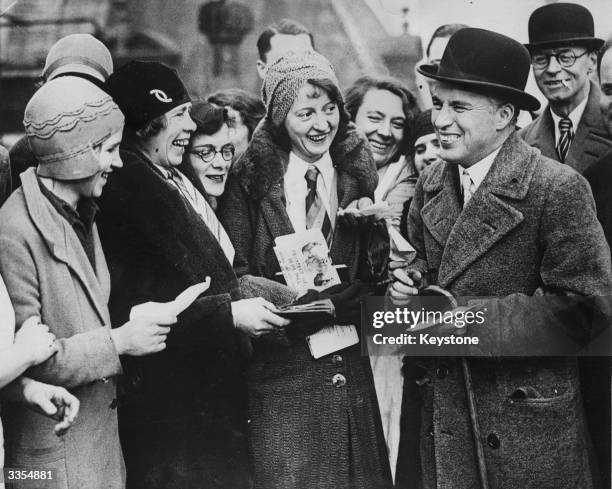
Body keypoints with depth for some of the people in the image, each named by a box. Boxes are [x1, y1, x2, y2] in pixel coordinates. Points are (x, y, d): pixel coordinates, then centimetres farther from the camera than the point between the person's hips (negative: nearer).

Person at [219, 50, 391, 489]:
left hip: (349, 367, 3)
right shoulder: (251, 179, -2)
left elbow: (372, 276, 11)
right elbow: (234, 275, -2)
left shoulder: (356, 173, 7)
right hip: (279, 368, -3)